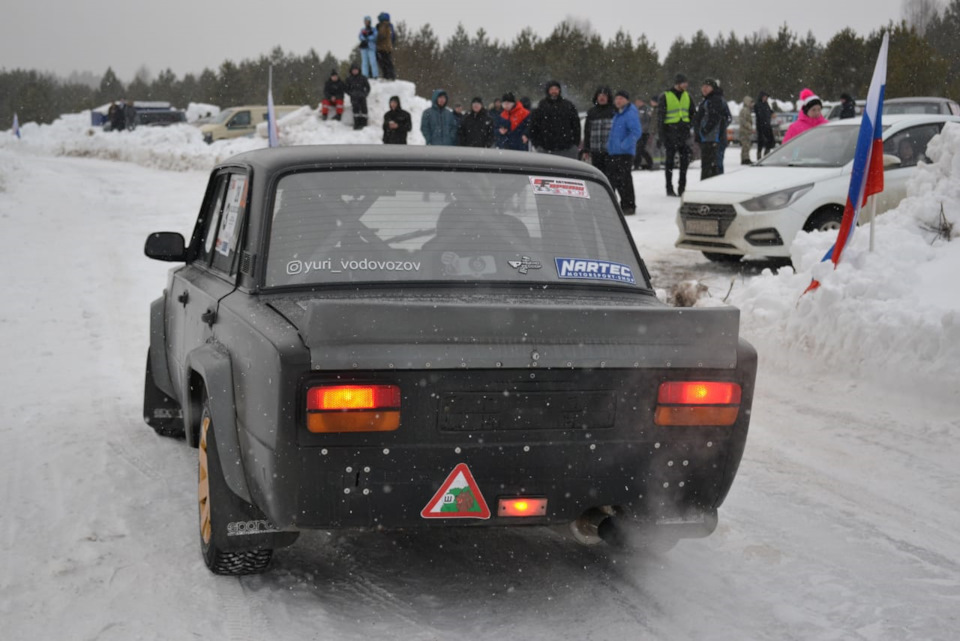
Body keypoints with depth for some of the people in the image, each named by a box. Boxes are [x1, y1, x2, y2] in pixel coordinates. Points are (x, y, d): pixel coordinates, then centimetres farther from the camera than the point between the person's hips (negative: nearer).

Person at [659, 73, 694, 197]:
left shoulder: (686, 96, 11)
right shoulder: (665, 97, -4)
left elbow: (692, 114, 20)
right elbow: (660, 117, -5)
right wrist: (661, 134, -9)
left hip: (684, 131, 5)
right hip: (670, 131, -5)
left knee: (685, 160, 2)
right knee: (670, 160, 1)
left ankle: (682, 188, 10)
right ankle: (669, 188, 7)